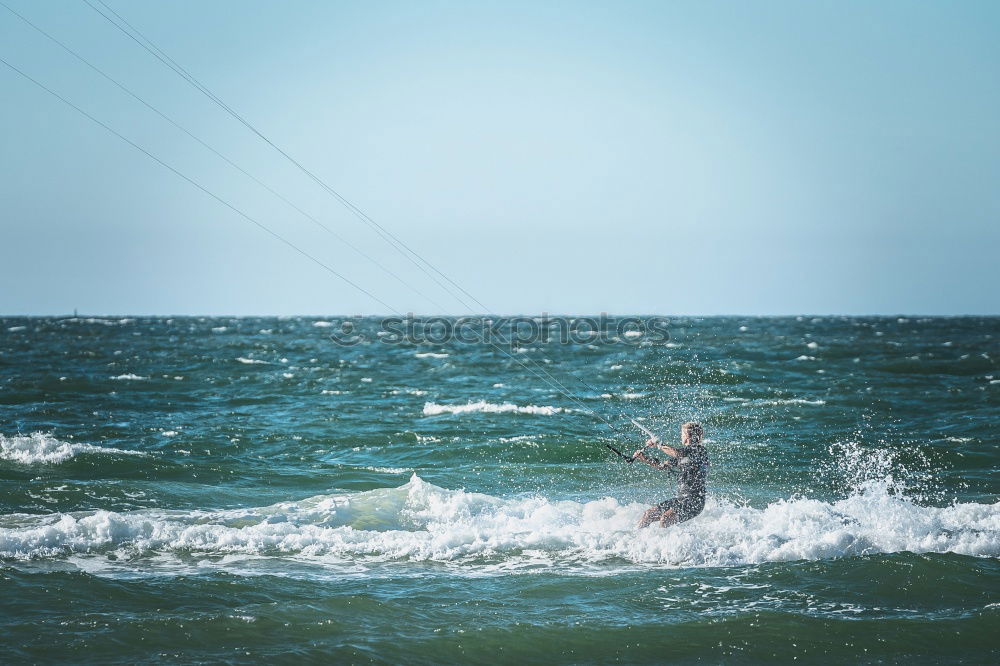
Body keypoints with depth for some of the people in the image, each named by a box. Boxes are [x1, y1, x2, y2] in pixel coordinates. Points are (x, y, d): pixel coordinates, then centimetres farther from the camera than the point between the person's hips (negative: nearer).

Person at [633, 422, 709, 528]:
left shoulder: (699, 450, -9)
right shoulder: (683, 453, 17)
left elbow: (677, 453, -23)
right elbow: (662, 466, 23)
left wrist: (658, 445, -11)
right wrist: (643, 457, 14)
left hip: (695, 501, -9)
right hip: (681, 498, 9)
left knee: (665, 519, -29)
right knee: (648, 515, 4)